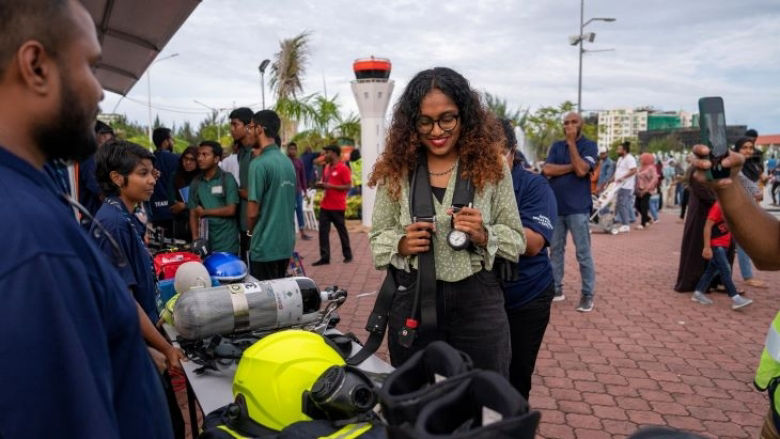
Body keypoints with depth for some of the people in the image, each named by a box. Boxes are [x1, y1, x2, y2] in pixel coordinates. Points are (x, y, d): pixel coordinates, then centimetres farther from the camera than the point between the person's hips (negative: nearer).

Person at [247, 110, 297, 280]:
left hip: (265, 245, -7)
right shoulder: (288, 162, 8)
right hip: (286, 243, 7)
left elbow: (253, 212, -16)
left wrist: (250, 231, 3)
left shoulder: (259, 164, -16)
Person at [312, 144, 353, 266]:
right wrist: (321, 185, 1)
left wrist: (331, 186, -19)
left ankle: (348, 255, 20)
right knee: (323, 231, 1)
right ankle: (325, 257, 5)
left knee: (342, 230, 6)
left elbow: (347, 187, -13)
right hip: (325, 205, 7)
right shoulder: (326, 168, 12)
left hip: (337, 206, -7)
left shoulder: (343, 168, -10)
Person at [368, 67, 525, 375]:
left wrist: (484, 236, -17)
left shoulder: (492, 167, -2)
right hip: (412, 301, 1)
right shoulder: (395, 170, 1)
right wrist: (401, 244, -14)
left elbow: (516, 240, 2)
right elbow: (376, 239, 6)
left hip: (477, 303, -1)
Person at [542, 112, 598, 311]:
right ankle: (556, 288, 22)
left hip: (577, 208, -5)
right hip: (555, 206, 5)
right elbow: (547, 170, -4)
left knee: (583, 253, -1)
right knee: (555, 250, 11)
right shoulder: (556, 146, 11)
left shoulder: (589, 145, -1)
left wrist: (572, 142, -14)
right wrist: (572, 166, -11)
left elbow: (581, 170, -17)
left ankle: (588, 295, 6)